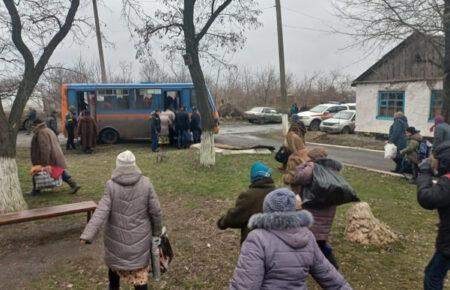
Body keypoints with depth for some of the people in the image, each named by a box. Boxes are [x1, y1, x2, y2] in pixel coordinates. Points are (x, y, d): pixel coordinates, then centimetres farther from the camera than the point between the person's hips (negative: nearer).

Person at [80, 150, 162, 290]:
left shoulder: (111, 185, -15)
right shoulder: (145, 183, -12)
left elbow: (101, 212, -22)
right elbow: (155, 211, -8)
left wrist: (87, 235, -23)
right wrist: (157, 232, 6)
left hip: (116, 237, 0)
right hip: (139, 237, 0)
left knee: (114, 263, 26)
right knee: (139, 271, 12)